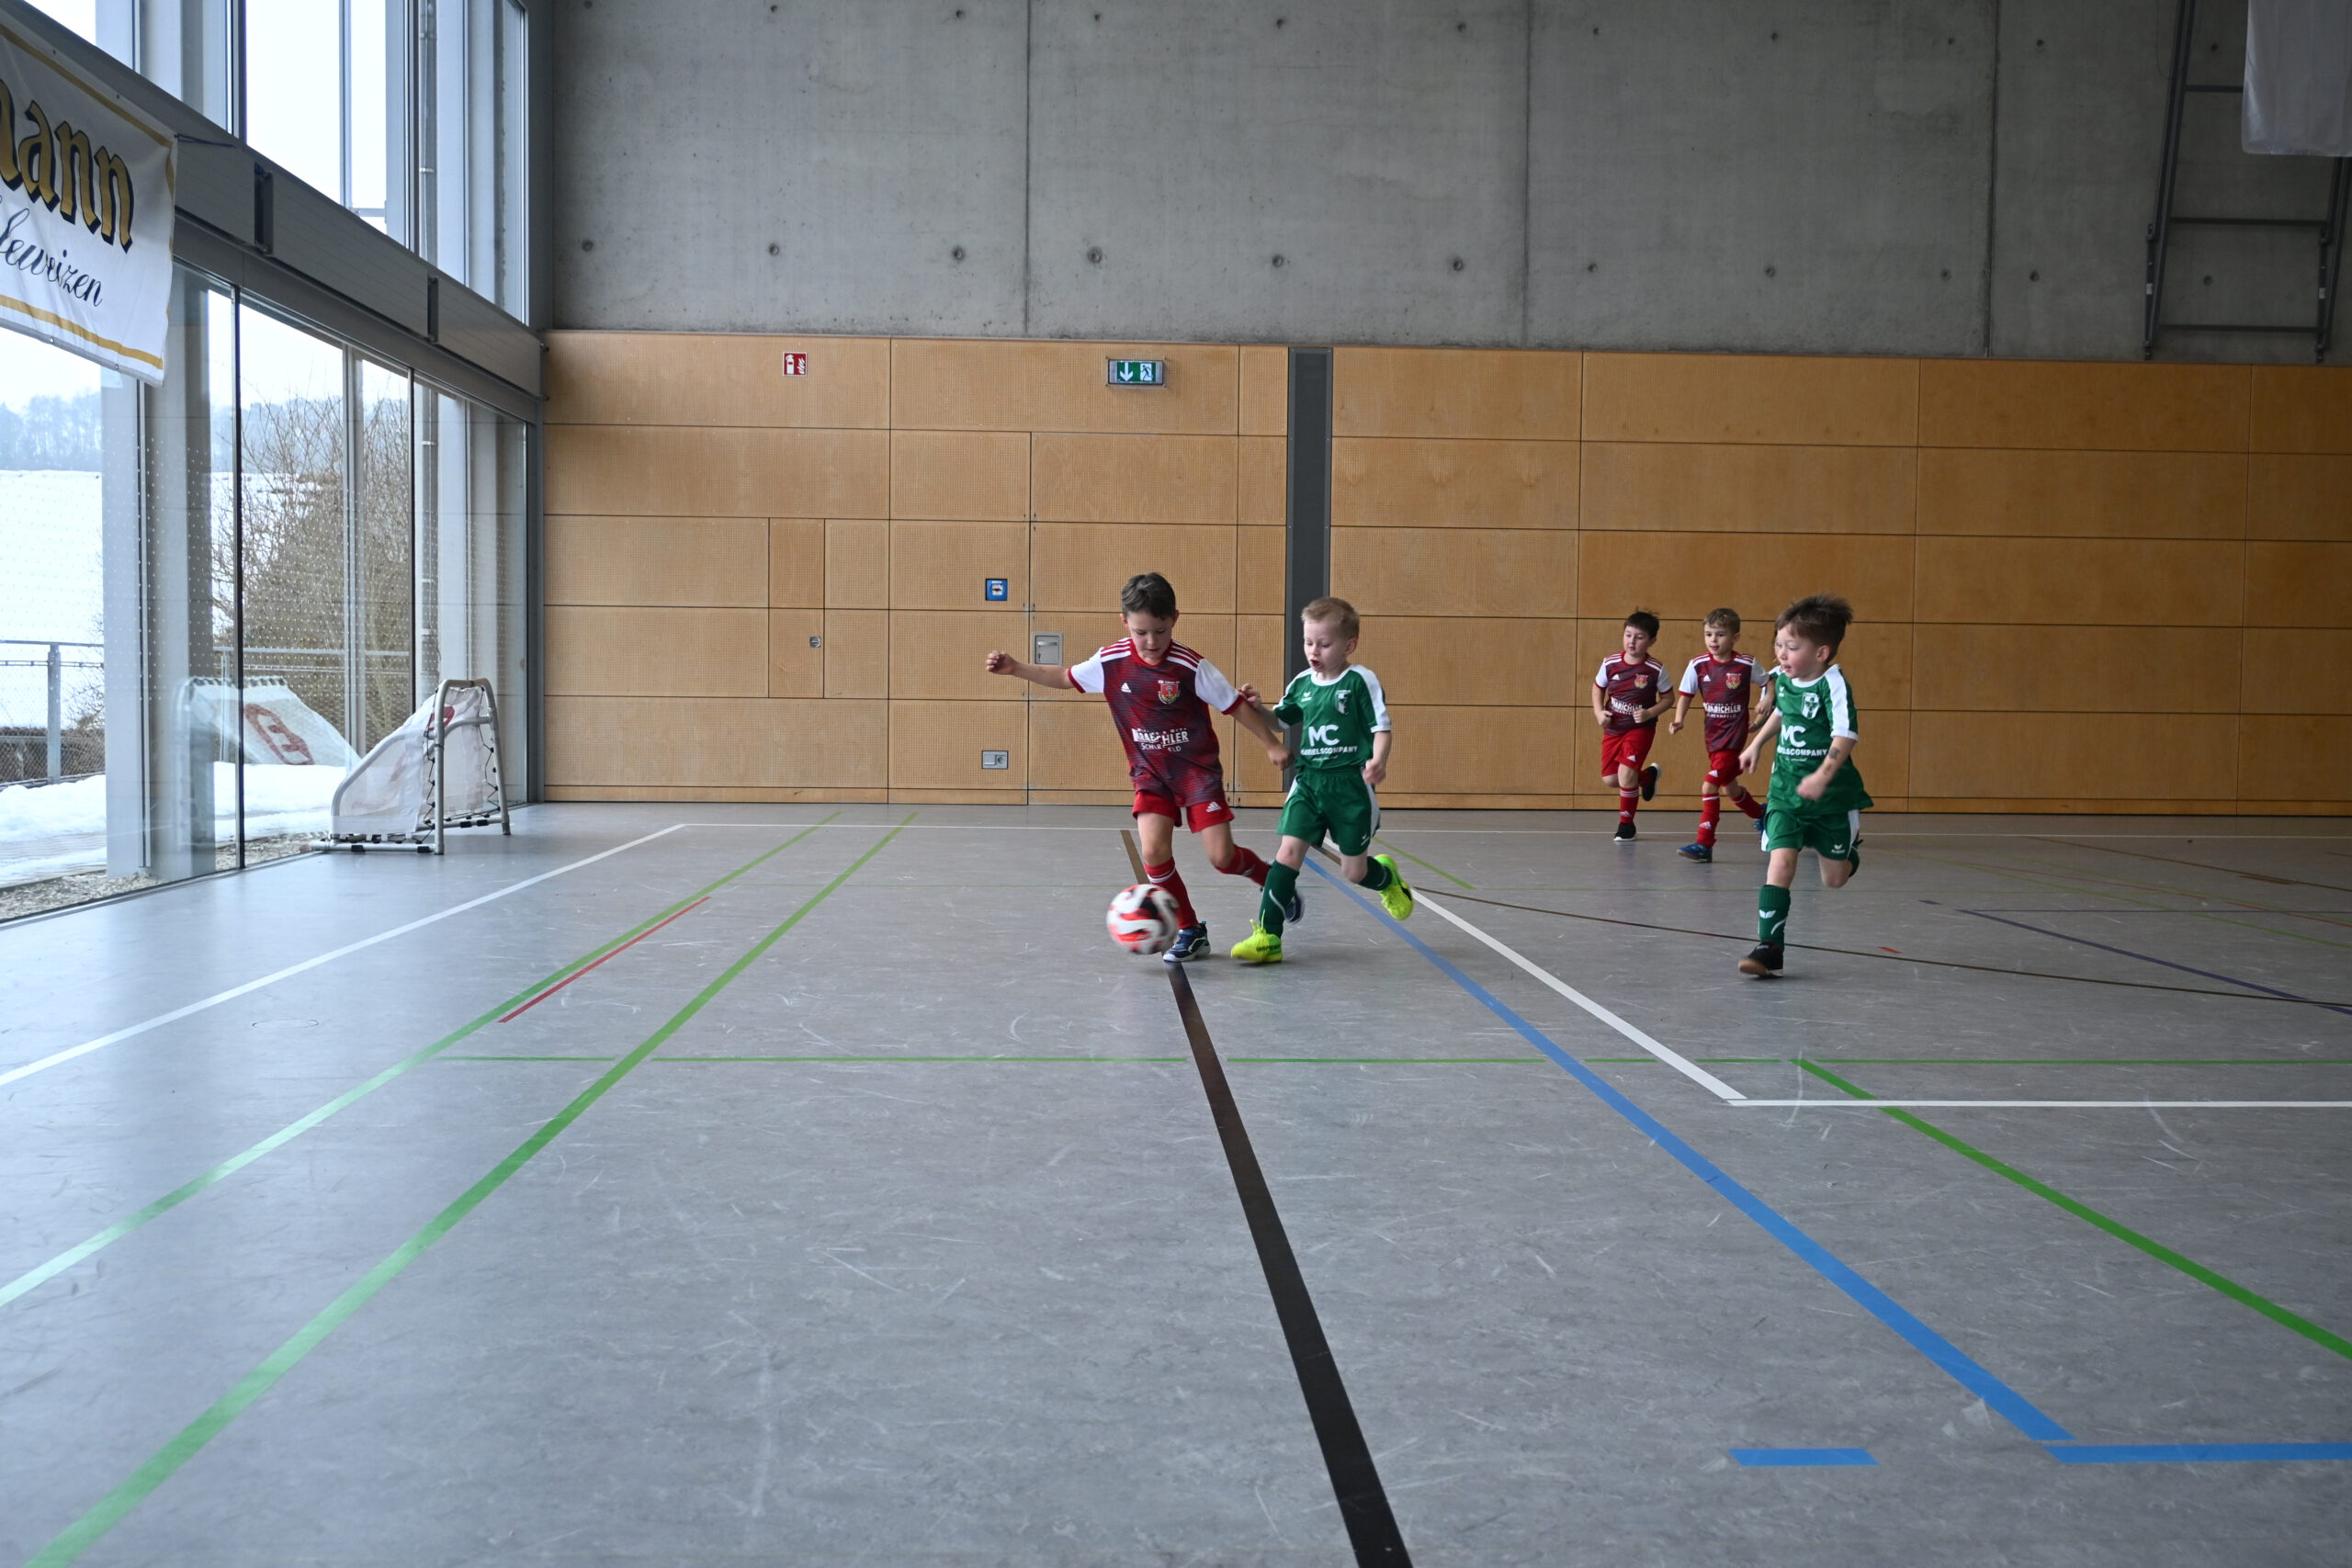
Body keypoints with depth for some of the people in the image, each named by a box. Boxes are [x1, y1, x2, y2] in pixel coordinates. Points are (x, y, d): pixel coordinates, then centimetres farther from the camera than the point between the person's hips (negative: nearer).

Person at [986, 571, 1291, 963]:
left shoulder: (1191, 667, -18)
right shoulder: (1111, 662, -8)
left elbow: (1237, 705, -8)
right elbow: (1064, 677, 8)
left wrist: (1272, 743, -4)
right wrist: (1015, 668, -1)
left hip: (1197, 769, -3)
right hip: (1150, 772, 3)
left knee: (1222, 857, -9)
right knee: (1154, 852, -15)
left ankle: (1272, 879, 25)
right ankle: (1190, 931, 4)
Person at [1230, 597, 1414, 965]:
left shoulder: (1361, 680, -7)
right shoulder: (1303, 683, 7)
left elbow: (1381, 728, -8)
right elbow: (1278, 718, 19)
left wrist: (1378, 760, -27)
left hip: (1351, 785, -4)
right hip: (1308, 781, 4)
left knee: (1354, 871, 5)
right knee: (1289, 851, -12)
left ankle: (1387, 877, 42)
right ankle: (1267, 937, -10)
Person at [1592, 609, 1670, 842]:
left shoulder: (1656, 670, -14)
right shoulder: (1610, 664, -7)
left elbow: (1668, 698, -2)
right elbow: (1598, 688, 9)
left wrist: (1650, 713, -18)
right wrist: (1598, 712, -7)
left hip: (1640, 728, -4)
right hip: (1613, 728, 4)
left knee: (1626, 773, -16)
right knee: (1611, 778, 4)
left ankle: (1626, 824, 5)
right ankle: (1648, 776, 37)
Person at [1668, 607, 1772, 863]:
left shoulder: (1746, 665, -10)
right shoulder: (1698, 665, -5)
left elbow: (1768, 681, 7)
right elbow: (1685, 695, 3)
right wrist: (1678, 721, -12)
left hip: (1733, 735, -5)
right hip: (1712, 734, 5)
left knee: (1709, 787, -16)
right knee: (1728, 787, 21)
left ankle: (1705, 845, -10)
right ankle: (1762, 815, 50)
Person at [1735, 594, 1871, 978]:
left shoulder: (1833, 685, -17)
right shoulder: (1784, 680, 2)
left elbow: (1845, 737, -27)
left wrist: (1823, 776, -39)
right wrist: (1755, 744, 31)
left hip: (1832, 795, -4)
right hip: (1785, 790, 4)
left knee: (1834, 879, 11)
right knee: (1780, 860, -14)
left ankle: (1849, 852, 47)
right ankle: (1769, 946, -14)